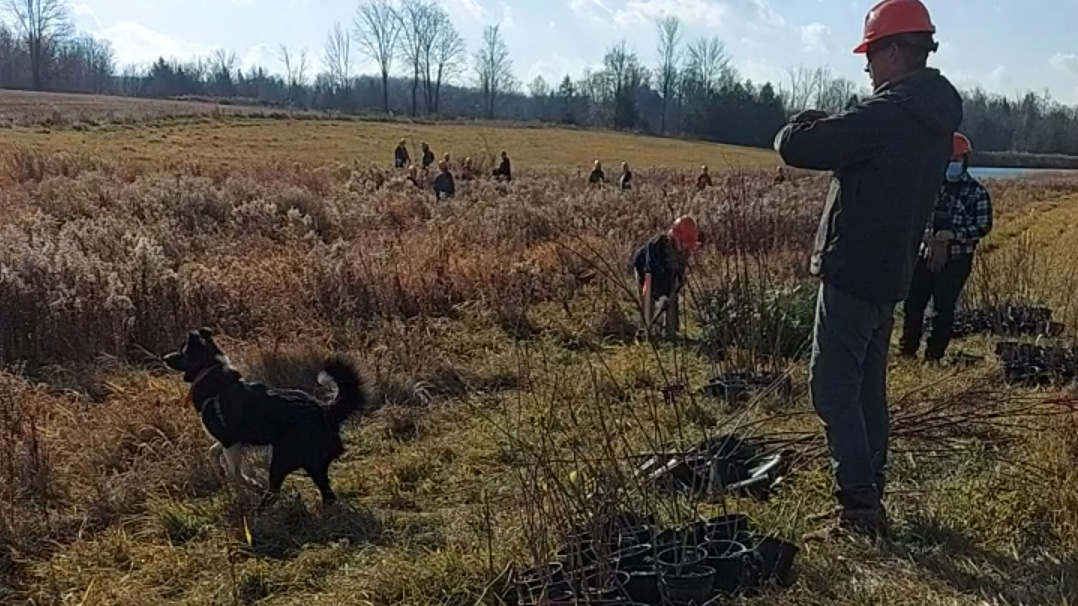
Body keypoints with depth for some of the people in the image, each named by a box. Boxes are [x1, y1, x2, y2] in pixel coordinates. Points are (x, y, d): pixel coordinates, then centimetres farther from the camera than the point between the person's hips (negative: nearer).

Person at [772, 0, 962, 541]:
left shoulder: (886, 114, -20)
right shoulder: (937, 118, 10)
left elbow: (794, 147, -19)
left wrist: (802, 125, 2)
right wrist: (828, 129, 9)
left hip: (852, 272, -9)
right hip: (891, 273, 9)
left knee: (833, 388, -5)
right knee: (868, 387, 16)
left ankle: (858, 509, -5)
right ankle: (871, 497, 24)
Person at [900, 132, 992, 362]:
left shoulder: (977, 192, -3)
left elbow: (983, 226, -7)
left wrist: (951, 235, -18)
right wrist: (926, 234, -13)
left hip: (956, 260, -3)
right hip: (925, 254, 3)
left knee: (944, 309, 3)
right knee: (913, 303, 4)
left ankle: (934, 355, 14)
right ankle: (907, 350, 16)